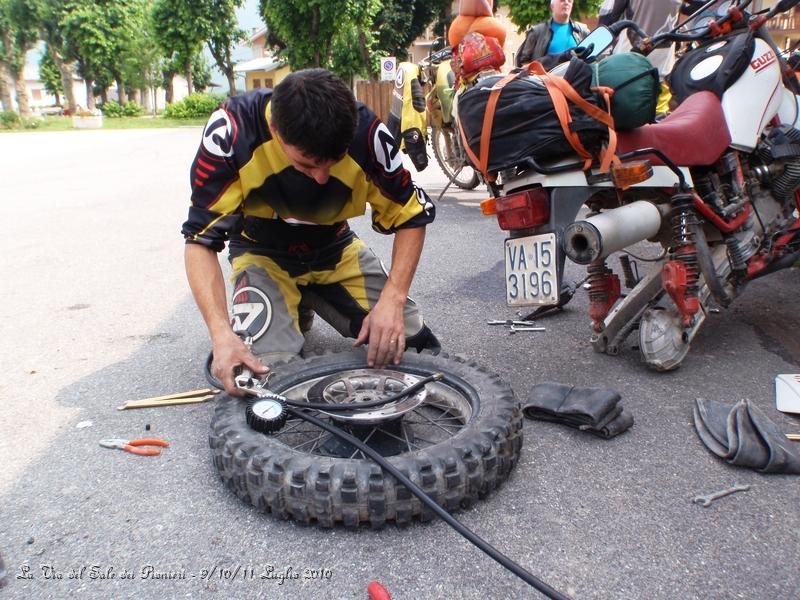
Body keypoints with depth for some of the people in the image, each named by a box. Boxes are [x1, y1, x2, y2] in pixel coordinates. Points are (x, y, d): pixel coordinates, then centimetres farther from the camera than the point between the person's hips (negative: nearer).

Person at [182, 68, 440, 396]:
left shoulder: (364, 129, -26)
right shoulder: (231, 129, -30)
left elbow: (411, 215, -14)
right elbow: (201, 236, -25)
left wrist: (393, 298, -28)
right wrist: (221, 333, -38)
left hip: (335, 249, 2)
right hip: (263, 254, -2)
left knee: (416, 344, -7)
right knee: (267, 367, -25)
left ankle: (307, 303, 18)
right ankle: (295, 310, 11)